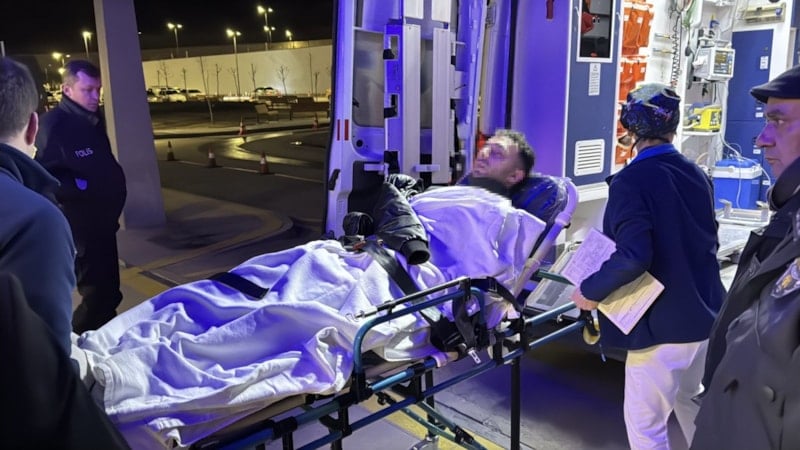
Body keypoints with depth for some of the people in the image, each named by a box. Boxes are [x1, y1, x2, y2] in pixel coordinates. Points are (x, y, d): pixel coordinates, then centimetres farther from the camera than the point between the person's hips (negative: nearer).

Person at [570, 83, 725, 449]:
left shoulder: (631, 181, -19)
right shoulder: (696, 174, 4)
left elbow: (632, 256, -30)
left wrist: (590, 290, -17)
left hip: (663, 322, -8)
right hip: (705, 314, 8)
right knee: (691, 405, 29)